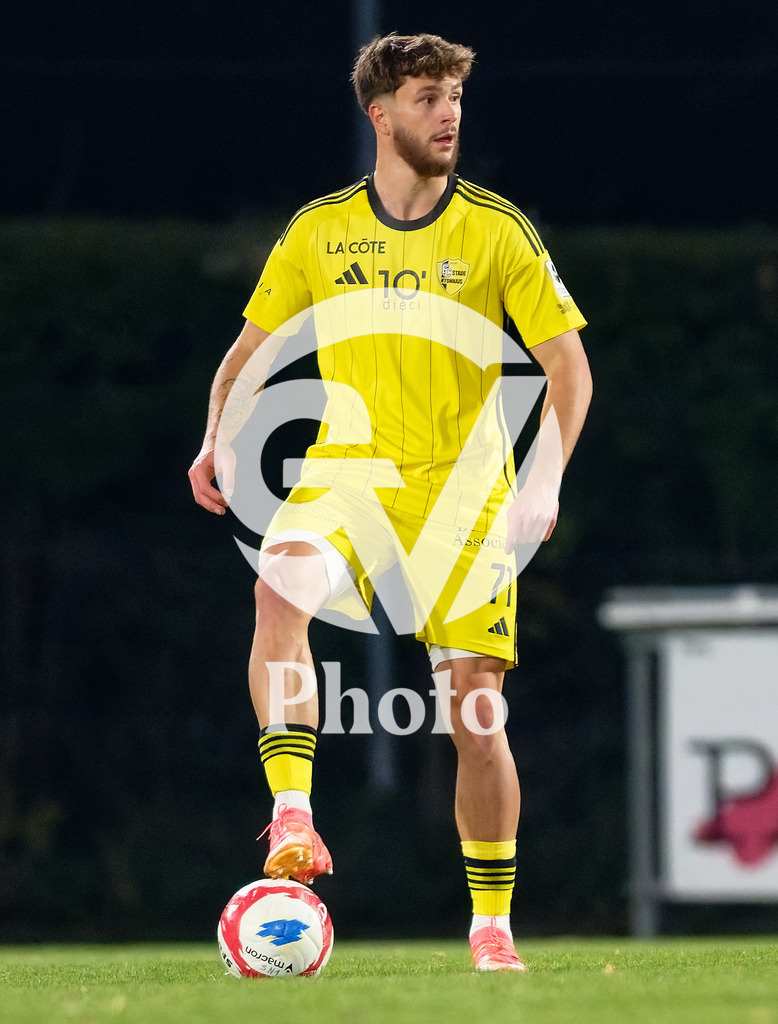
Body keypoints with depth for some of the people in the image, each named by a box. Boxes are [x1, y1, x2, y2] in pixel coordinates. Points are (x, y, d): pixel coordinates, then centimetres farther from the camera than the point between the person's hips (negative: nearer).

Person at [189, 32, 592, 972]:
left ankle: (492, 924, 13)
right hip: (348, 471, 1)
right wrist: (218, 437, -5)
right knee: (281, 587, -33)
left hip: (464, 489, -1)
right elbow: (251, 347, 14)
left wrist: (544, 480, -16)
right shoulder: (318, 231, 4)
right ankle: (292, 819, -36)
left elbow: (568, 366, -1)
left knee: (477, 710, -3)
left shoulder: (495, 231, -1)